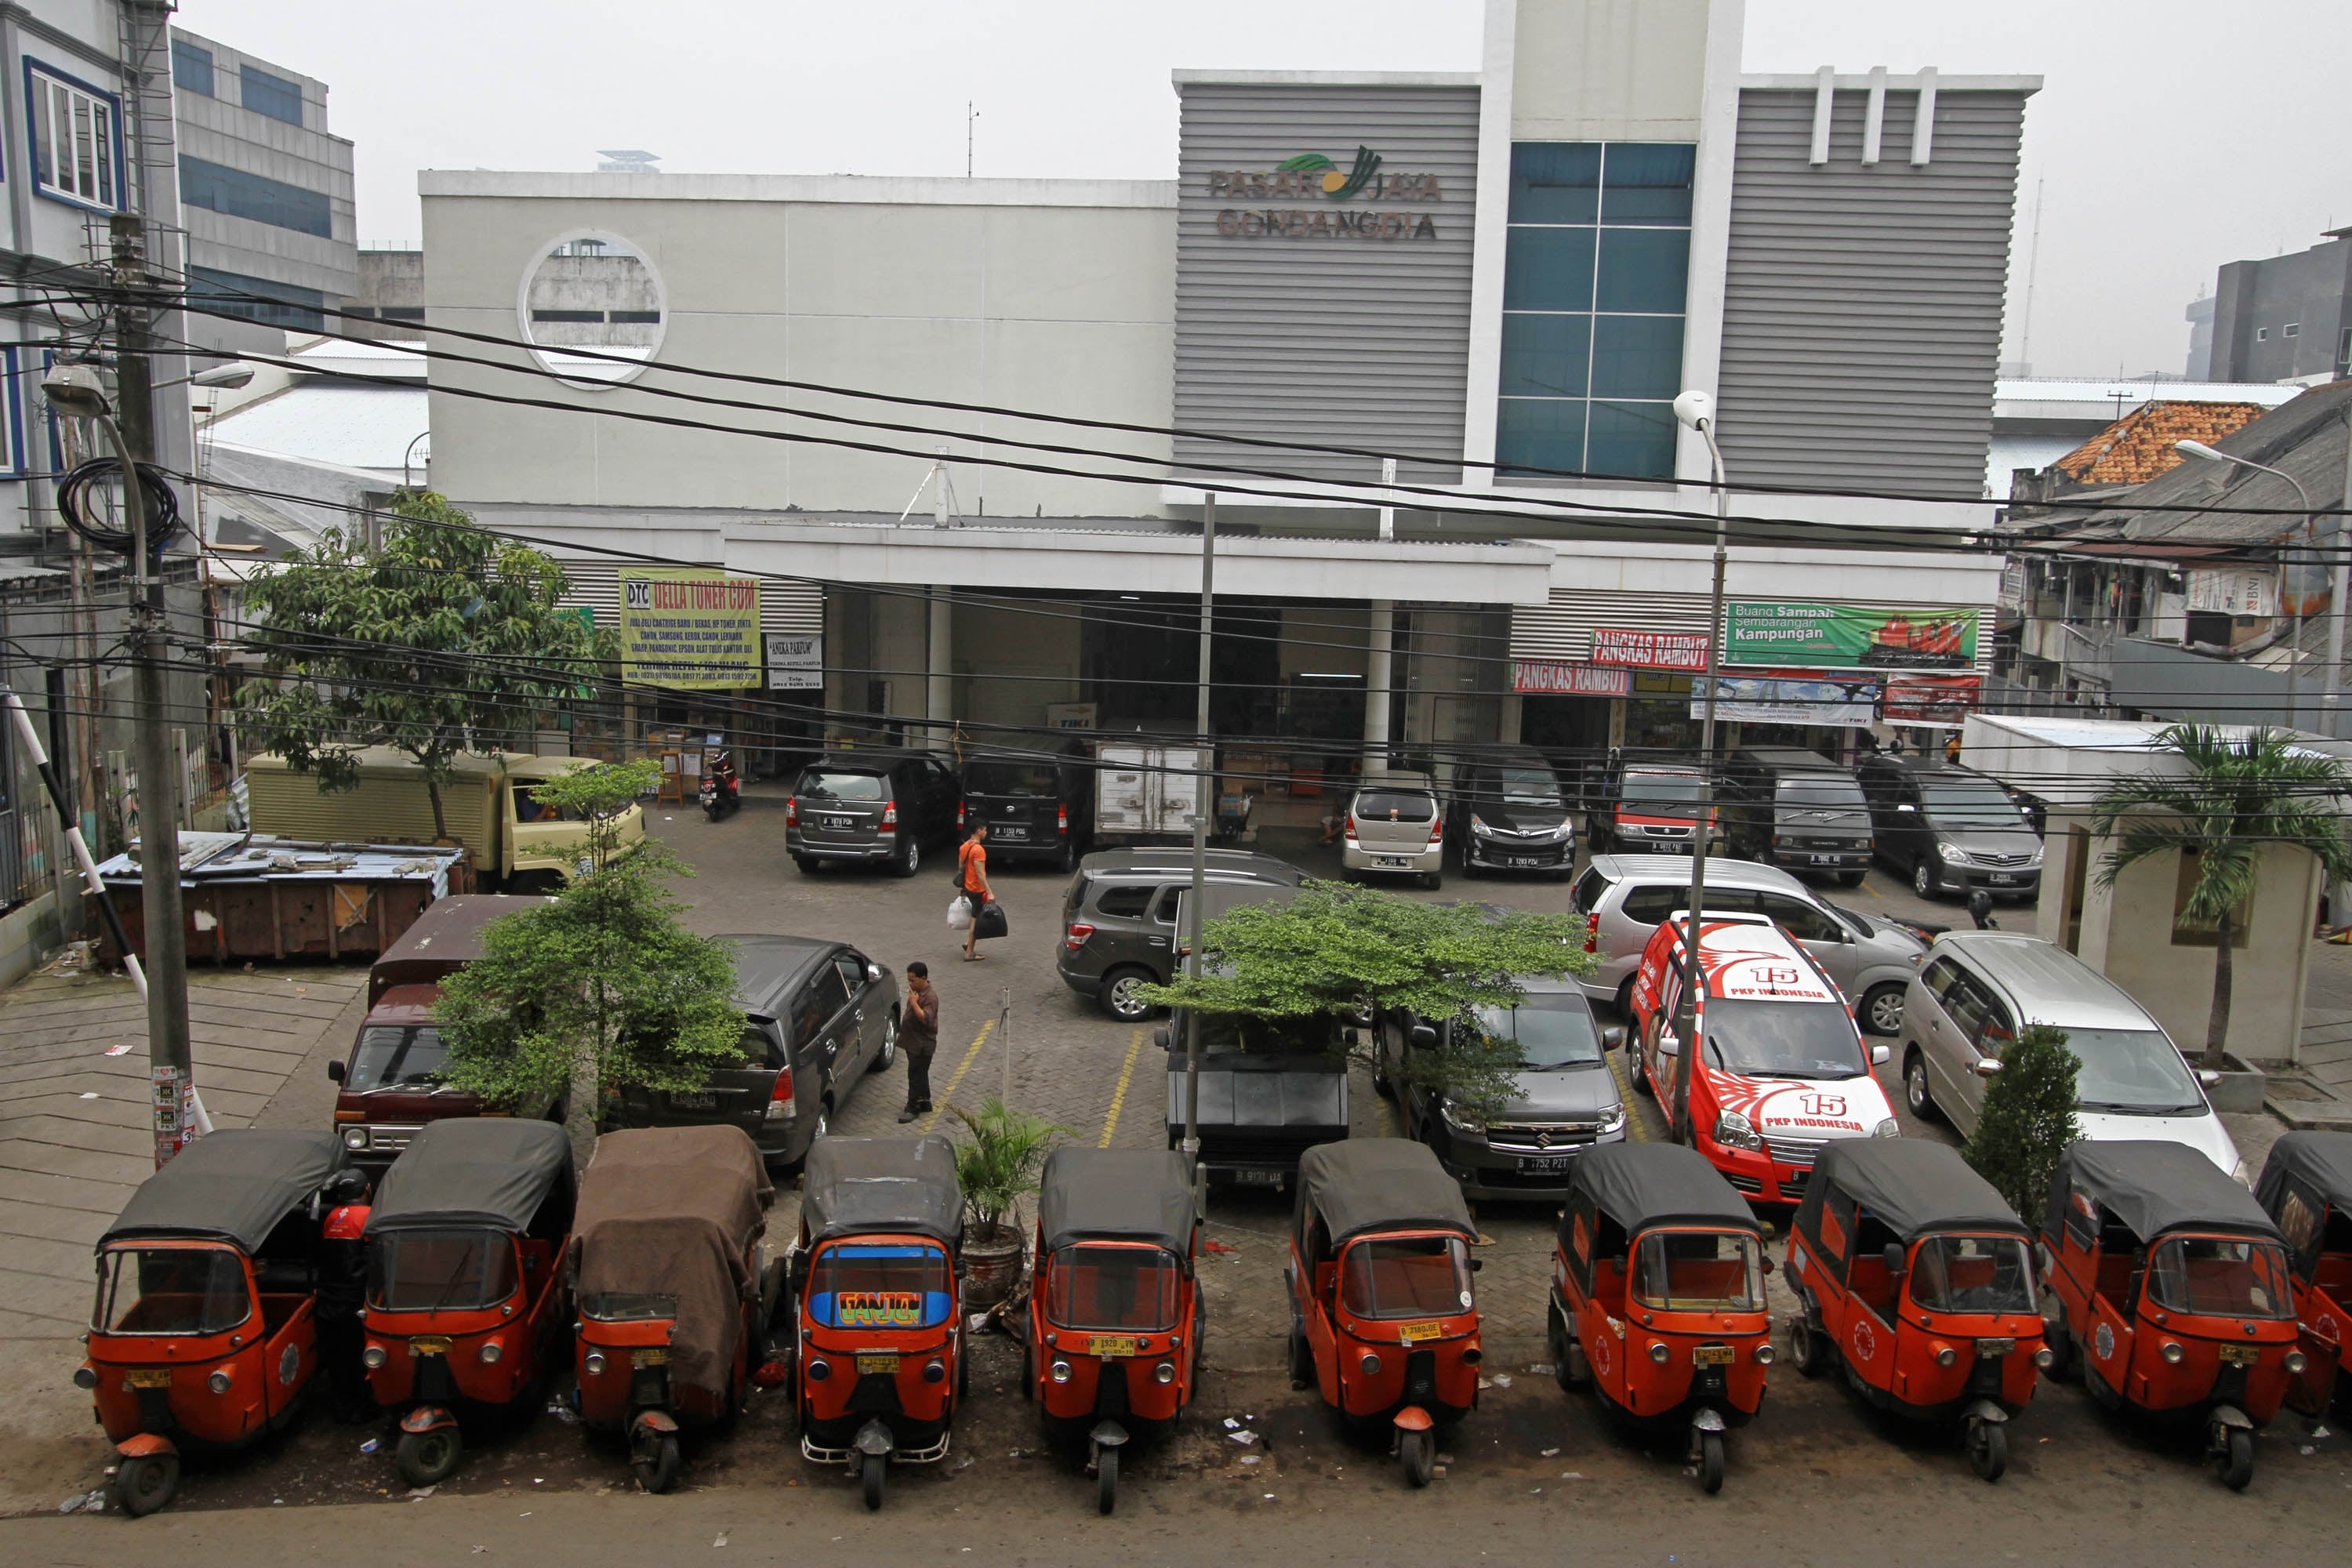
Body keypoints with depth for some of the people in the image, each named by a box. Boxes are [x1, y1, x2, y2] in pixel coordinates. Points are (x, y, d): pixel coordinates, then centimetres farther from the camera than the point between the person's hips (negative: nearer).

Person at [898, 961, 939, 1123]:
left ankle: (913, 1108, 5)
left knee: (916, 1076, -2)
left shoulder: (930, 997, -22)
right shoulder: (916, 991, 7)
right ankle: (925, 1101, 29)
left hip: (922, 1045, -9)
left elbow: (926, 1019, -33)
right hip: (913, 1042, 9)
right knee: (920, 1074, 18)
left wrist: (914, 1003, -34)